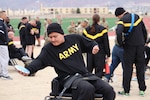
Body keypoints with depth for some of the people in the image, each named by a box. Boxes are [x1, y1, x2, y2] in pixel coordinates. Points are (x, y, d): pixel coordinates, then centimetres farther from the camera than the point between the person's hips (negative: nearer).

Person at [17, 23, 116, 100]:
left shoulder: (75, 38, 4)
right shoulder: (48, 49, -4)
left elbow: (90, 44, 19)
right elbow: (39, 61, -18)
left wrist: (95, 46, -5)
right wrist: (28, 70, -37)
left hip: (85, 74, 5)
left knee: (109, 90, -10)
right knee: (88, 88, -36)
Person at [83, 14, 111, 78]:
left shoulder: (87, 29, 6)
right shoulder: (102, 29, -5)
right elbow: (106, 43, -5)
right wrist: (108, 55, 0)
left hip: (90, 53, 4)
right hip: (100, 53, -4)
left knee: (88, 70, 14)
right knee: (99, 71, -1)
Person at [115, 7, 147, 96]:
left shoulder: (122, 20, -9)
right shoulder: (137, 17, 7)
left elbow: (118, 33, -26)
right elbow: (144, 31, 9)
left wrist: (121, 43, -10)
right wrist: (144, 42, 16)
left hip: (129, 46, -4)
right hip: (140, 45, 4)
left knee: (128, 68, 4)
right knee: (140, 67, 10)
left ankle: (126, 90, 6)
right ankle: (142, 89, 13)